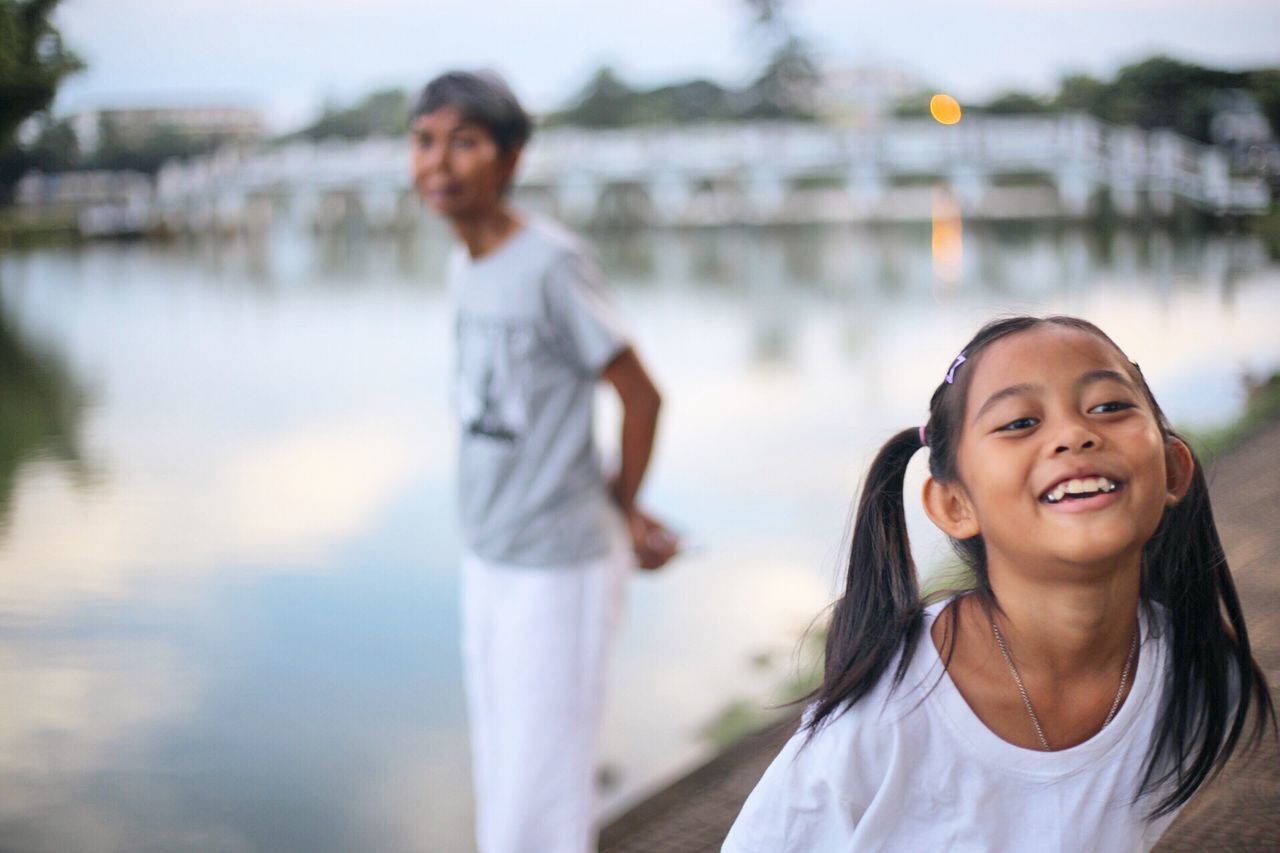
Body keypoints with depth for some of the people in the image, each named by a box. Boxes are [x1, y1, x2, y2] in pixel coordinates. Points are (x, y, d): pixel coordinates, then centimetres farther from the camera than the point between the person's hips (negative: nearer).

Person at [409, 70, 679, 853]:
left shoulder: (553, 263, -19)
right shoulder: (465, 262, 6)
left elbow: (641, 397, -13)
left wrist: (624, 510, 2)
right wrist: (619, 501, 6)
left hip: (556, 568, -8)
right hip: (489, 557, 8)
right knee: (502, 778, 19)